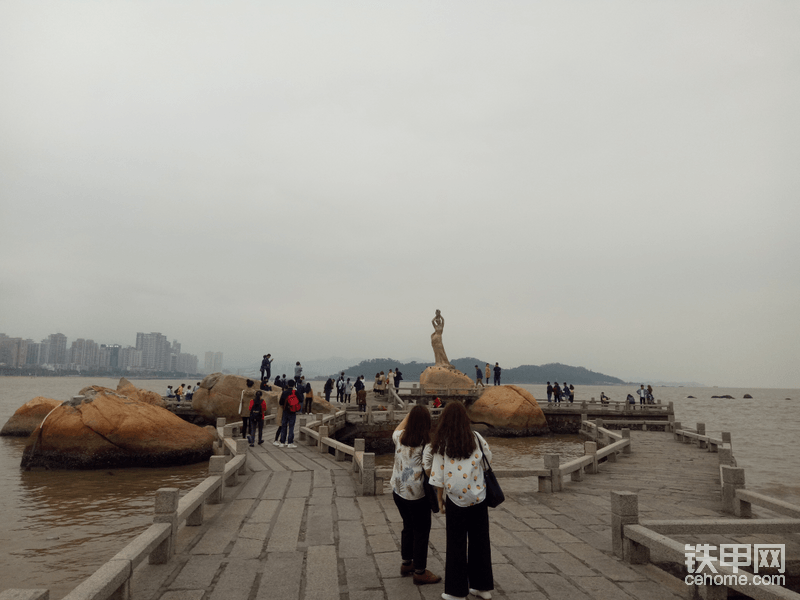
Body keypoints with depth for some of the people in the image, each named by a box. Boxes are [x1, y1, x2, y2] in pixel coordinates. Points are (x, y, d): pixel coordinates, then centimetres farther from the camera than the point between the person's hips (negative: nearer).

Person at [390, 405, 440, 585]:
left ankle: (406, 564, 37)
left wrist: (408, 415, 28)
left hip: (398, 491, 6)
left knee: (408, 526, 23)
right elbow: (428, 468, -24)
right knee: (421, 530, 8)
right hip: (417, 494, -6)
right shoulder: (427, 443, -17)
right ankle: (420, 572, 18)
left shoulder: (400, 437, -1)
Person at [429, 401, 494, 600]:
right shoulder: (475, 437, -3)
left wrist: (439, 498, 5)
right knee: (480, 541, 14)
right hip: (478, 496, 3)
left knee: (456, 544, 9)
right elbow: (489, 457, 12)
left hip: (456, 499, -2)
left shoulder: (442, 443, -8)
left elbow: (438, 475, -5)